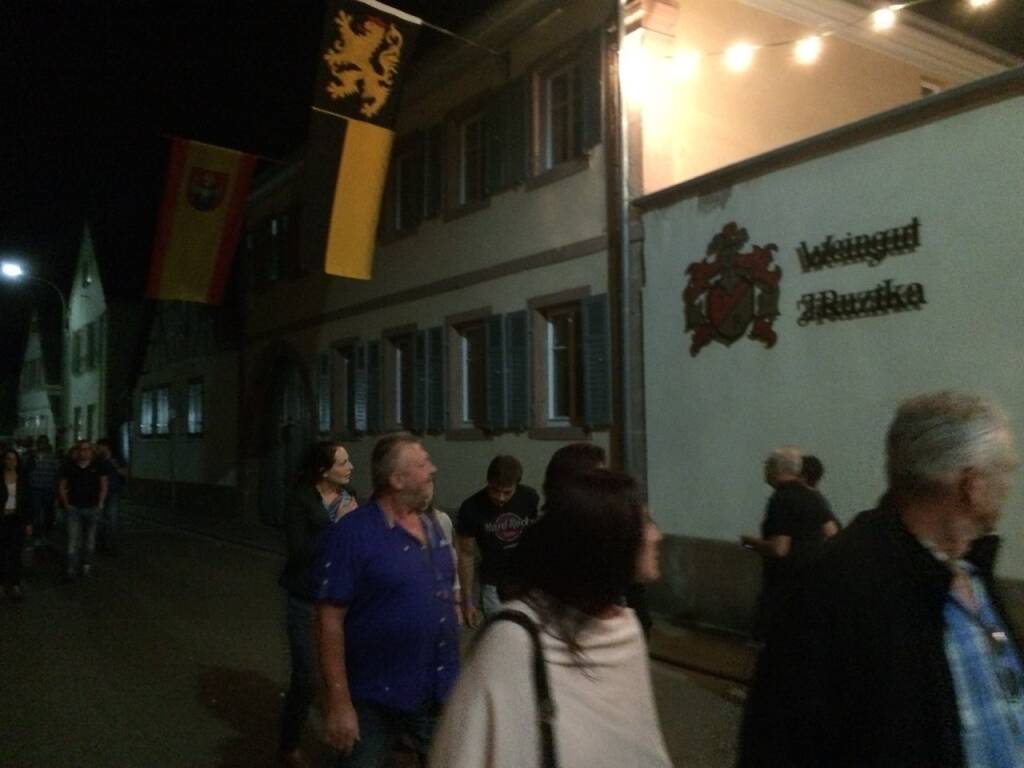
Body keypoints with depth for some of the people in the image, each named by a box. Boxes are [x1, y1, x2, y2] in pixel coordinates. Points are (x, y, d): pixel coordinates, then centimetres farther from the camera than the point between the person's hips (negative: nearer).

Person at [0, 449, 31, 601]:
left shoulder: (22, 480, 4)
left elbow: (26, 502, 7)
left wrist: (28, 522, 6)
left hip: (17, 519, 1)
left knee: (15, 552, -4)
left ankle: (15, 586, -5)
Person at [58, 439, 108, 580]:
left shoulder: (97, 467, -1)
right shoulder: (69, 467, -1)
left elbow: (103, 487, 7)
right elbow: (63, 487, 8)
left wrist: (100, 504, 0)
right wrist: (66, 504, 0)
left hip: (92, 509, 1)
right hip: (74, 509, -1)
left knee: (90, 539, 10)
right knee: (73, 540, -5)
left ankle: (87, 565, 24)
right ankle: (71, 570, -3)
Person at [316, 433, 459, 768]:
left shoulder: (431, 524, 4)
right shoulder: (354, 533, -17)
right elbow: (330, 619, -18)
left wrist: (454, 674, 13)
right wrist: (339, 702, -19)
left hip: (439, 696, 6)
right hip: (376, 702, -6)